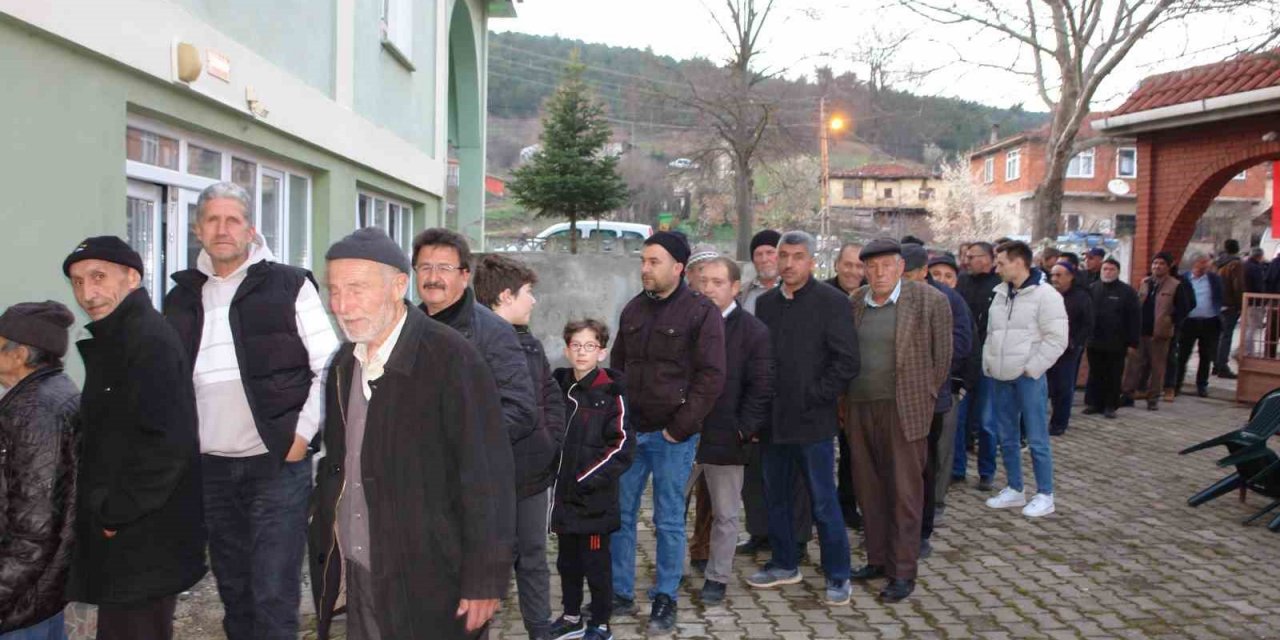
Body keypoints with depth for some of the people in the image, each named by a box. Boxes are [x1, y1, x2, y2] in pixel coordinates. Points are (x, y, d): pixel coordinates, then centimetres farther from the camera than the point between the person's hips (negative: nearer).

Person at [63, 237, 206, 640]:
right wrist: (105, 512, 13)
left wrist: (116, 514, -18)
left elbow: (167, 442, -26)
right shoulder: (113, 341, 14)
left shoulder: (150, 340, -17)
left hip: (144, 544, -10)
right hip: (123, 541, 10)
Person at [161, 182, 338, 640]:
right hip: (210, 467, 5)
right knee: (233, 589, 16)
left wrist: (303, 433, -10)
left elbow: (329, 367, -4)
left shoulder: (289, 286, -2)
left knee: (274, 594, -3)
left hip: (278, 462, -4)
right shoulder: (182, 298, 11)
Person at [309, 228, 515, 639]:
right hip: (357, 580, 6)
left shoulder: (450, 358, -16)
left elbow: (487, 477, -16)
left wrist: (484, 580, -15)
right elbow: (335, 466, 15)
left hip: (426, 589, -6)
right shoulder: (343, 365, 6)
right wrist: (327, 555, 12)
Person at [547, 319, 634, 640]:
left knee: (596, 564, 5)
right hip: (563, 494, 6)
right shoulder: (559, 387, 7)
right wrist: (551, 474, 5)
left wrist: (586, 479, -17)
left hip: (596, 498, -5)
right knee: (567, 561, 18)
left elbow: (622, 446, -14)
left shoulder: (611, 393, -10)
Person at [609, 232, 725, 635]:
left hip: (672, 435, -5)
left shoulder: (702, 313, -7)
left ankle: (665, 599, 18)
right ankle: (620, 593, 23)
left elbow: (711, 378, -11)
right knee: (620, 514, 9)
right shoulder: (633, 310, 10)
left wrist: (679, 428, -12)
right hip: (630, 430, 5)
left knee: (668, 521, 5)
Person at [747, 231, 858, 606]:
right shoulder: (766, 303, 10)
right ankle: (784, 565, 32)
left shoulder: (832, 302, -7)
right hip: (773, 419, 6)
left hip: (812, 420, -6)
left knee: (824, 503, 2)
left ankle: (838, 576, 16)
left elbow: (846, 362, -10)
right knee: (776, 498, 16)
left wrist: (815, 398, -13)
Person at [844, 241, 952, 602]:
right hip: (860, 408, 5)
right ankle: (878, 559, 24)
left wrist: (924, 397, 3)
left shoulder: (930, 301, -5)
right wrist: (846, 400, 11)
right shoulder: (855, 303, 8)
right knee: (869, 489, 11)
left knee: (904, 491, 1)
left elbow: (942, 355, 1)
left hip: (903, 409, -4)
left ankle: (903, 573, 9)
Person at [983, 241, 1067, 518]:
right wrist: (988, 363, 9)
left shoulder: (1045, 295, -10)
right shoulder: (1001, 294, 12)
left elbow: (1056, 340, -14)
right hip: (1001, 378, 7)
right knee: (1007, 438, 13)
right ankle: (1014, 490, 25)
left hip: (1028, 378, -7)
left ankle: (1045, 495, 10)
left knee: (1036, 439, -1)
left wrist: (1031, 369, -15)